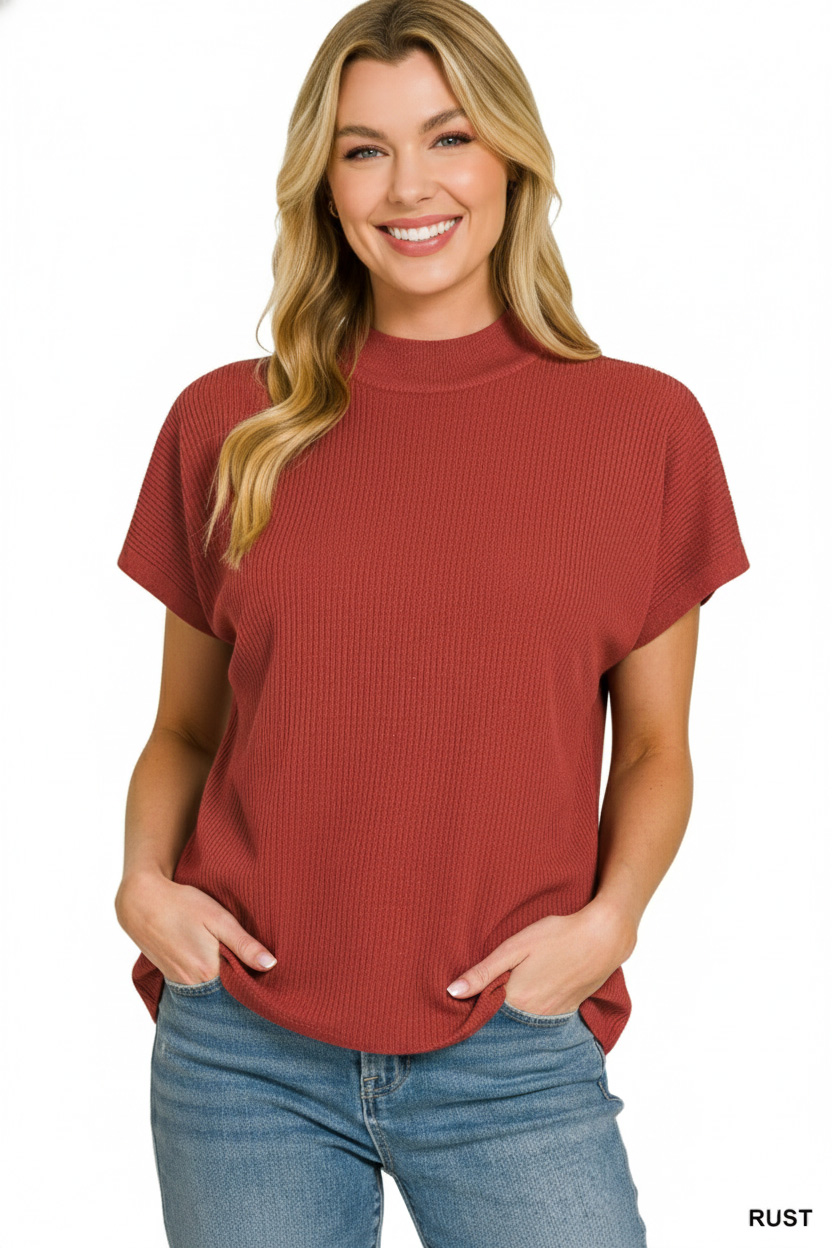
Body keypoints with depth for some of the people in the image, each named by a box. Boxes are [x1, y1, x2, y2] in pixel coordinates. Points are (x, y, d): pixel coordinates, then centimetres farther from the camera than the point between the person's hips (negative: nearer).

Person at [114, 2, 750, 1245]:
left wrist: (606, 920, -10)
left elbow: (654, 748, 5)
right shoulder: (227, 425, 2)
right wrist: (145, 880, -7)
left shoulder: (644, 426, 0)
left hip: (516, 1056, 0)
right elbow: (184, 728, 10)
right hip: (244, 1047, 1)